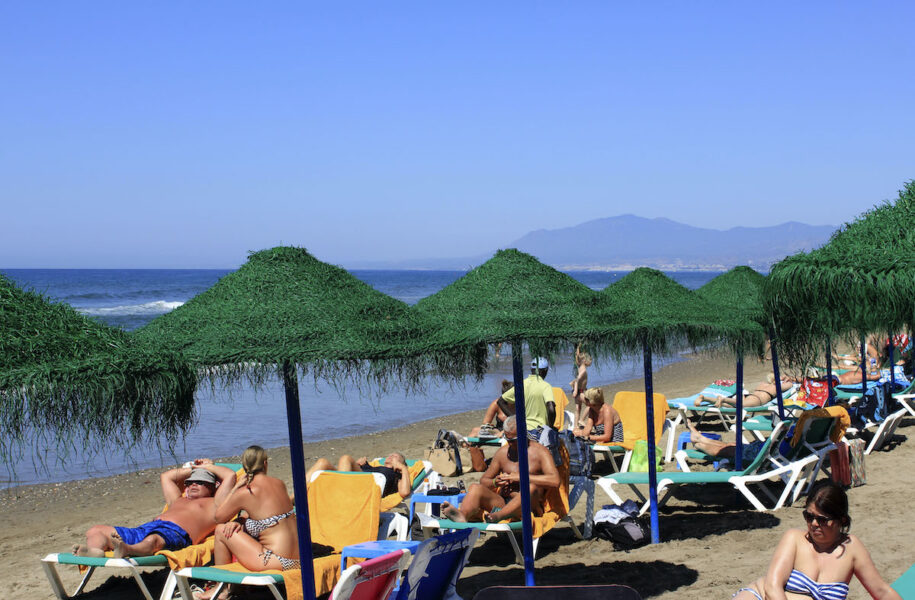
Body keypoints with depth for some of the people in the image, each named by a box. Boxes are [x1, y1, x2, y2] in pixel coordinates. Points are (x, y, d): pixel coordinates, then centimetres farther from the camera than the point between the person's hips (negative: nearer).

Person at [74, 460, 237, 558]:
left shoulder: (212, 504, 20)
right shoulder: (178, 501, 42)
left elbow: (230, 475, 12)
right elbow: (165, 477, 55)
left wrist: (209, 467, 30)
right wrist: (192, 469, 54)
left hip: (174, 532, -8)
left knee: (152, 540, -44)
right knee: (95, 531, -9)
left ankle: (126, 550, -77)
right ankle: (95, 551, -45)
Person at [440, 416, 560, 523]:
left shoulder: (539, 452, 2)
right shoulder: (502, 452, 17)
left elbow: (555, 481, -15)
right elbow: (484, 480, 23)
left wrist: (521, 477, -18)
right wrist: (495, 482, -2)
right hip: (502, 502, 4)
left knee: (532, 487, -36)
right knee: (476, 488, -20)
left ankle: (498, 515, -61)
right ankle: (462, 517, -54)